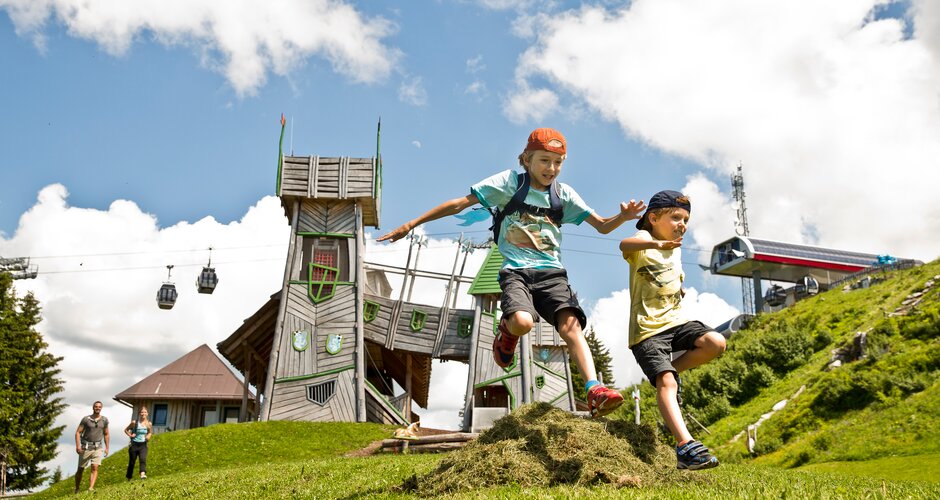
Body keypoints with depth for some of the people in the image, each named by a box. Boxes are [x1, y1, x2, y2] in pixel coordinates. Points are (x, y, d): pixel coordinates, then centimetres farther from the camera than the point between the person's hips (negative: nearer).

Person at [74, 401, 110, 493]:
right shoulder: (86, 419, -6)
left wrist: (107, 448, 8)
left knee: (95, 468, -16)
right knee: (80, 469, 9)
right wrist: (77, 446, -18)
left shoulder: (104, 420, 3)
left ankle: (91, 488, -25)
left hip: (98, 448, 1)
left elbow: (106, 434, 12)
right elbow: (78, 433, -7)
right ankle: (76, 490, 26)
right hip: (86, 447, -1)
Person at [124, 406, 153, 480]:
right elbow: (126, 430, 10)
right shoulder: (134, 423, -4)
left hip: (143, 445, 1)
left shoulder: (148, 424, 1)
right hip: (134, 444, -1)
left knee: (143, 459, -23)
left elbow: (150, 432, 19)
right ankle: (128, 478, 26)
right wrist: (130, 435, -8)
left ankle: (143, 474, -40)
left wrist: (148, 436, -2)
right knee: (132, 462, 8)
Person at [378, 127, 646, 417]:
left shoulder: (563, 194, 12)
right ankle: (506, 331, 7)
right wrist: (411, 225, 0)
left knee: (571, 325, -24)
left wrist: (623, 217, -11)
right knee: (522, 322, -31)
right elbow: (458, 205, 2)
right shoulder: (509, 182, 3)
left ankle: (595, 392, -33)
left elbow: (602, 226, 13)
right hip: (516, 271, -2)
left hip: (551, 273, 3)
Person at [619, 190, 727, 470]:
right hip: (648, 327, -7)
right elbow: (625, 245, -35)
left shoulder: (676, 249, 16)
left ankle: (672, 371, 4)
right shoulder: (644, 240, -7)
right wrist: (655, 243, -54)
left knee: (716, 343, -18)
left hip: (675, 320, 7)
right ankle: (685, 446, -28)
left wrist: (680, 289, 15)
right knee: (666, 383, -21)